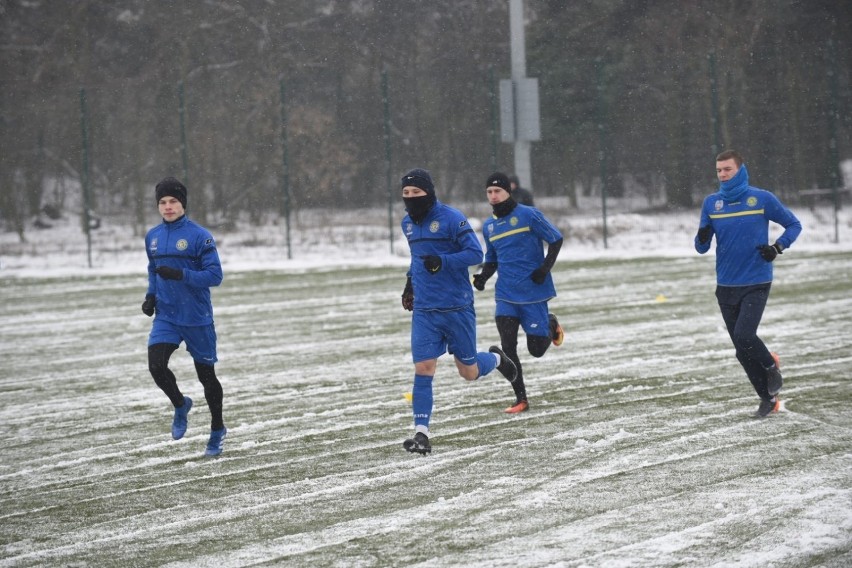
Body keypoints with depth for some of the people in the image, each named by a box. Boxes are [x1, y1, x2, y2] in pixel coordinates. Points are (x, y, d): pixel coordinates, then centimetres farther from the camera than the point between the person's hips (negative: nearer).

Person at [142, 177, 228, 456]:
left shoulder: (199, 236, -12)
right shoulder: (152, 237, 6)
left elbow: (215, 275, -15)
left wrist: (180, 275, -26)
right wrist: (151, 296, 5)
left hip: (197, 319, -4)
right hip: (165, 316, 4)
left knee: (206, 375, 7)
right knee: (156, 364, -17)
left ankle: (217, 430, 28)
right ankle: (180, 405, 12)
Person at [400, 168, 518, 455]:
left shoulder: (451, 218, -11)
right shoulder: (408, 224, 9)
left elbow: (475, 253, -14)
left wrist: (442, 262, -26)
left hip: (457, 309, -4)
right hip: (424, 311, 4)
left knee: (469, 372, 7)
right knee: (423, 369, -9)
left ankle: (496, 358, 41)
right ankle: (421, 434, -7)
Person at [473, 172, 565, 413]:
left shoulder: (529, 215, -8)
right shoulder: (489, 226, 9)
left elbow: (556, 239, -4)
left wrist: (545, 268, -15)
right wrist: (483, 276, -1)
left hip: (534, 292, -4)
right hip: (506, 296, 4)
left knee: (537, 349, 0)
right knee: (508, 347, -9)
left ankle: (551, 324, 33)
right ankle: (521, 398, 1)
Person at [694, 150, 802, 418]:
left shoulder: (762, 199, -4)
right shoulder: (711, 203, 4)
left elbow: (794, 225, 6)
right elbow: (702, 248, 8)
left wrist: (777, 247, -11)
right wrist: (702, 238, -16)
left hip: (756, 283, -4)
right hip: (726, 286, 4)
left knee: (744, 336, -20)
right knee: (742, 350, 5)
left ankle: (771, 365, 10)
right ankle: (768, 398, 19)